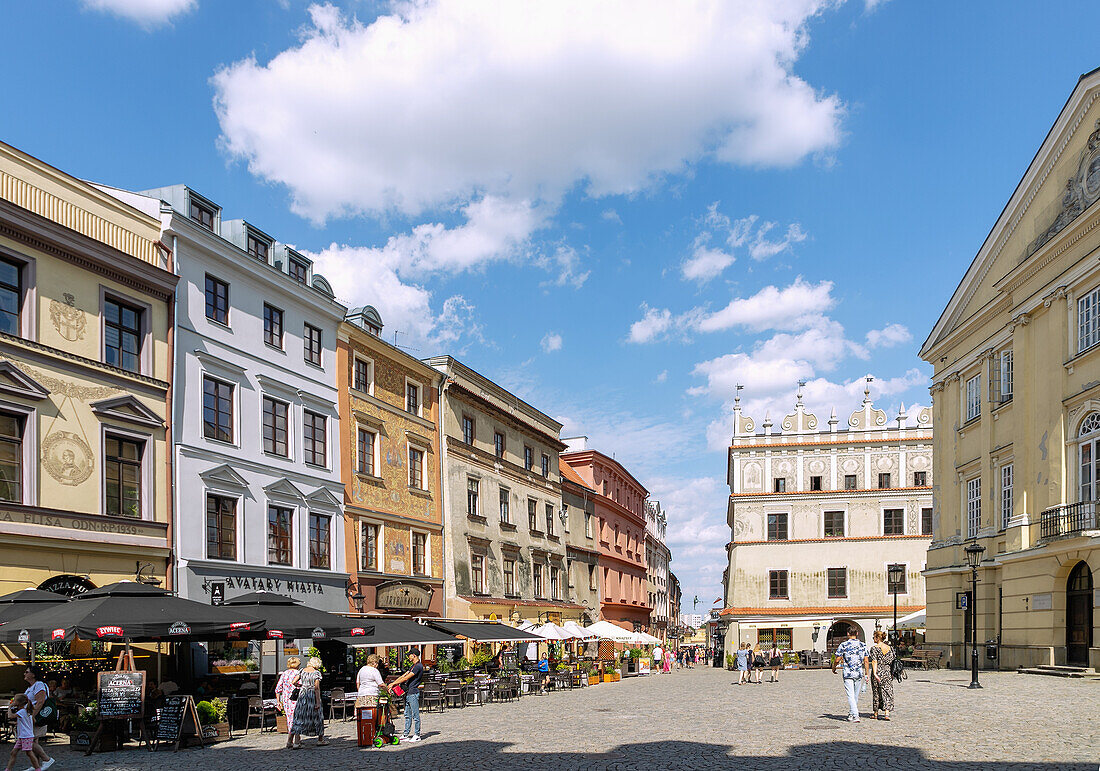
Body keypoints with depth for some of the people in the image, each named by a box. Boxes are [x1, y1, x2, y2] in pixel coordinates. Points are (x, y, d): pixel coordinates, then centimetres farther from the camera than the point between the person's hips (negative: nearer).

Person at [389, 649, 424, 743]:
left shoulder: (418, 666, -14)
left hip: (413, 693, -10)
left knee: (415, 715, -5)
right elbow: (403, 676, 19)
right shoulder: (413, 666, 19)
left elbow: (406, 678, -17)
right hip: (408, 693, 10)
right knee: (407, 715, 11)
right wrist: (393, 683, 8)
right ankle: (406, 734, 16)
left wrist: (394, 684, -12)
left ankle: (417, 735, -1)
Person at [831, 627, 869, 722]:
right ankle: (852, 714, 28)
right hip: (859, 673, 4)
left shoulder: (843, 645, -6)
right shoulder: (863, 645, 3)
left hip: (848, 673, -4)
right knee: (856, 695, 16)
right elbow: (866, 661, 2)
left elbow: (837, 660, -5)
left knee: (851, 696, -3)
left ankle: (855, 715, -13)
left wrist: (833, 668, 14)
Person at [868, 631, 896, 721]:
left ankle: (876, 714, 19)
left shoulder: (874, 648, -9)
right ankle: (887, 714, -11)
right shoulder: (889, 648, 5)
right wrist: (892, 673, 19)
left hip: (878, 672, -3)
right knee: (887, 693, 4)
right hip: (888, 672, 3)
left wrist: (875, 673, -24)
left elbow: (874, 661, -18)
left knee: (876, 693, 10)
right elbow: (892, 661, 8)